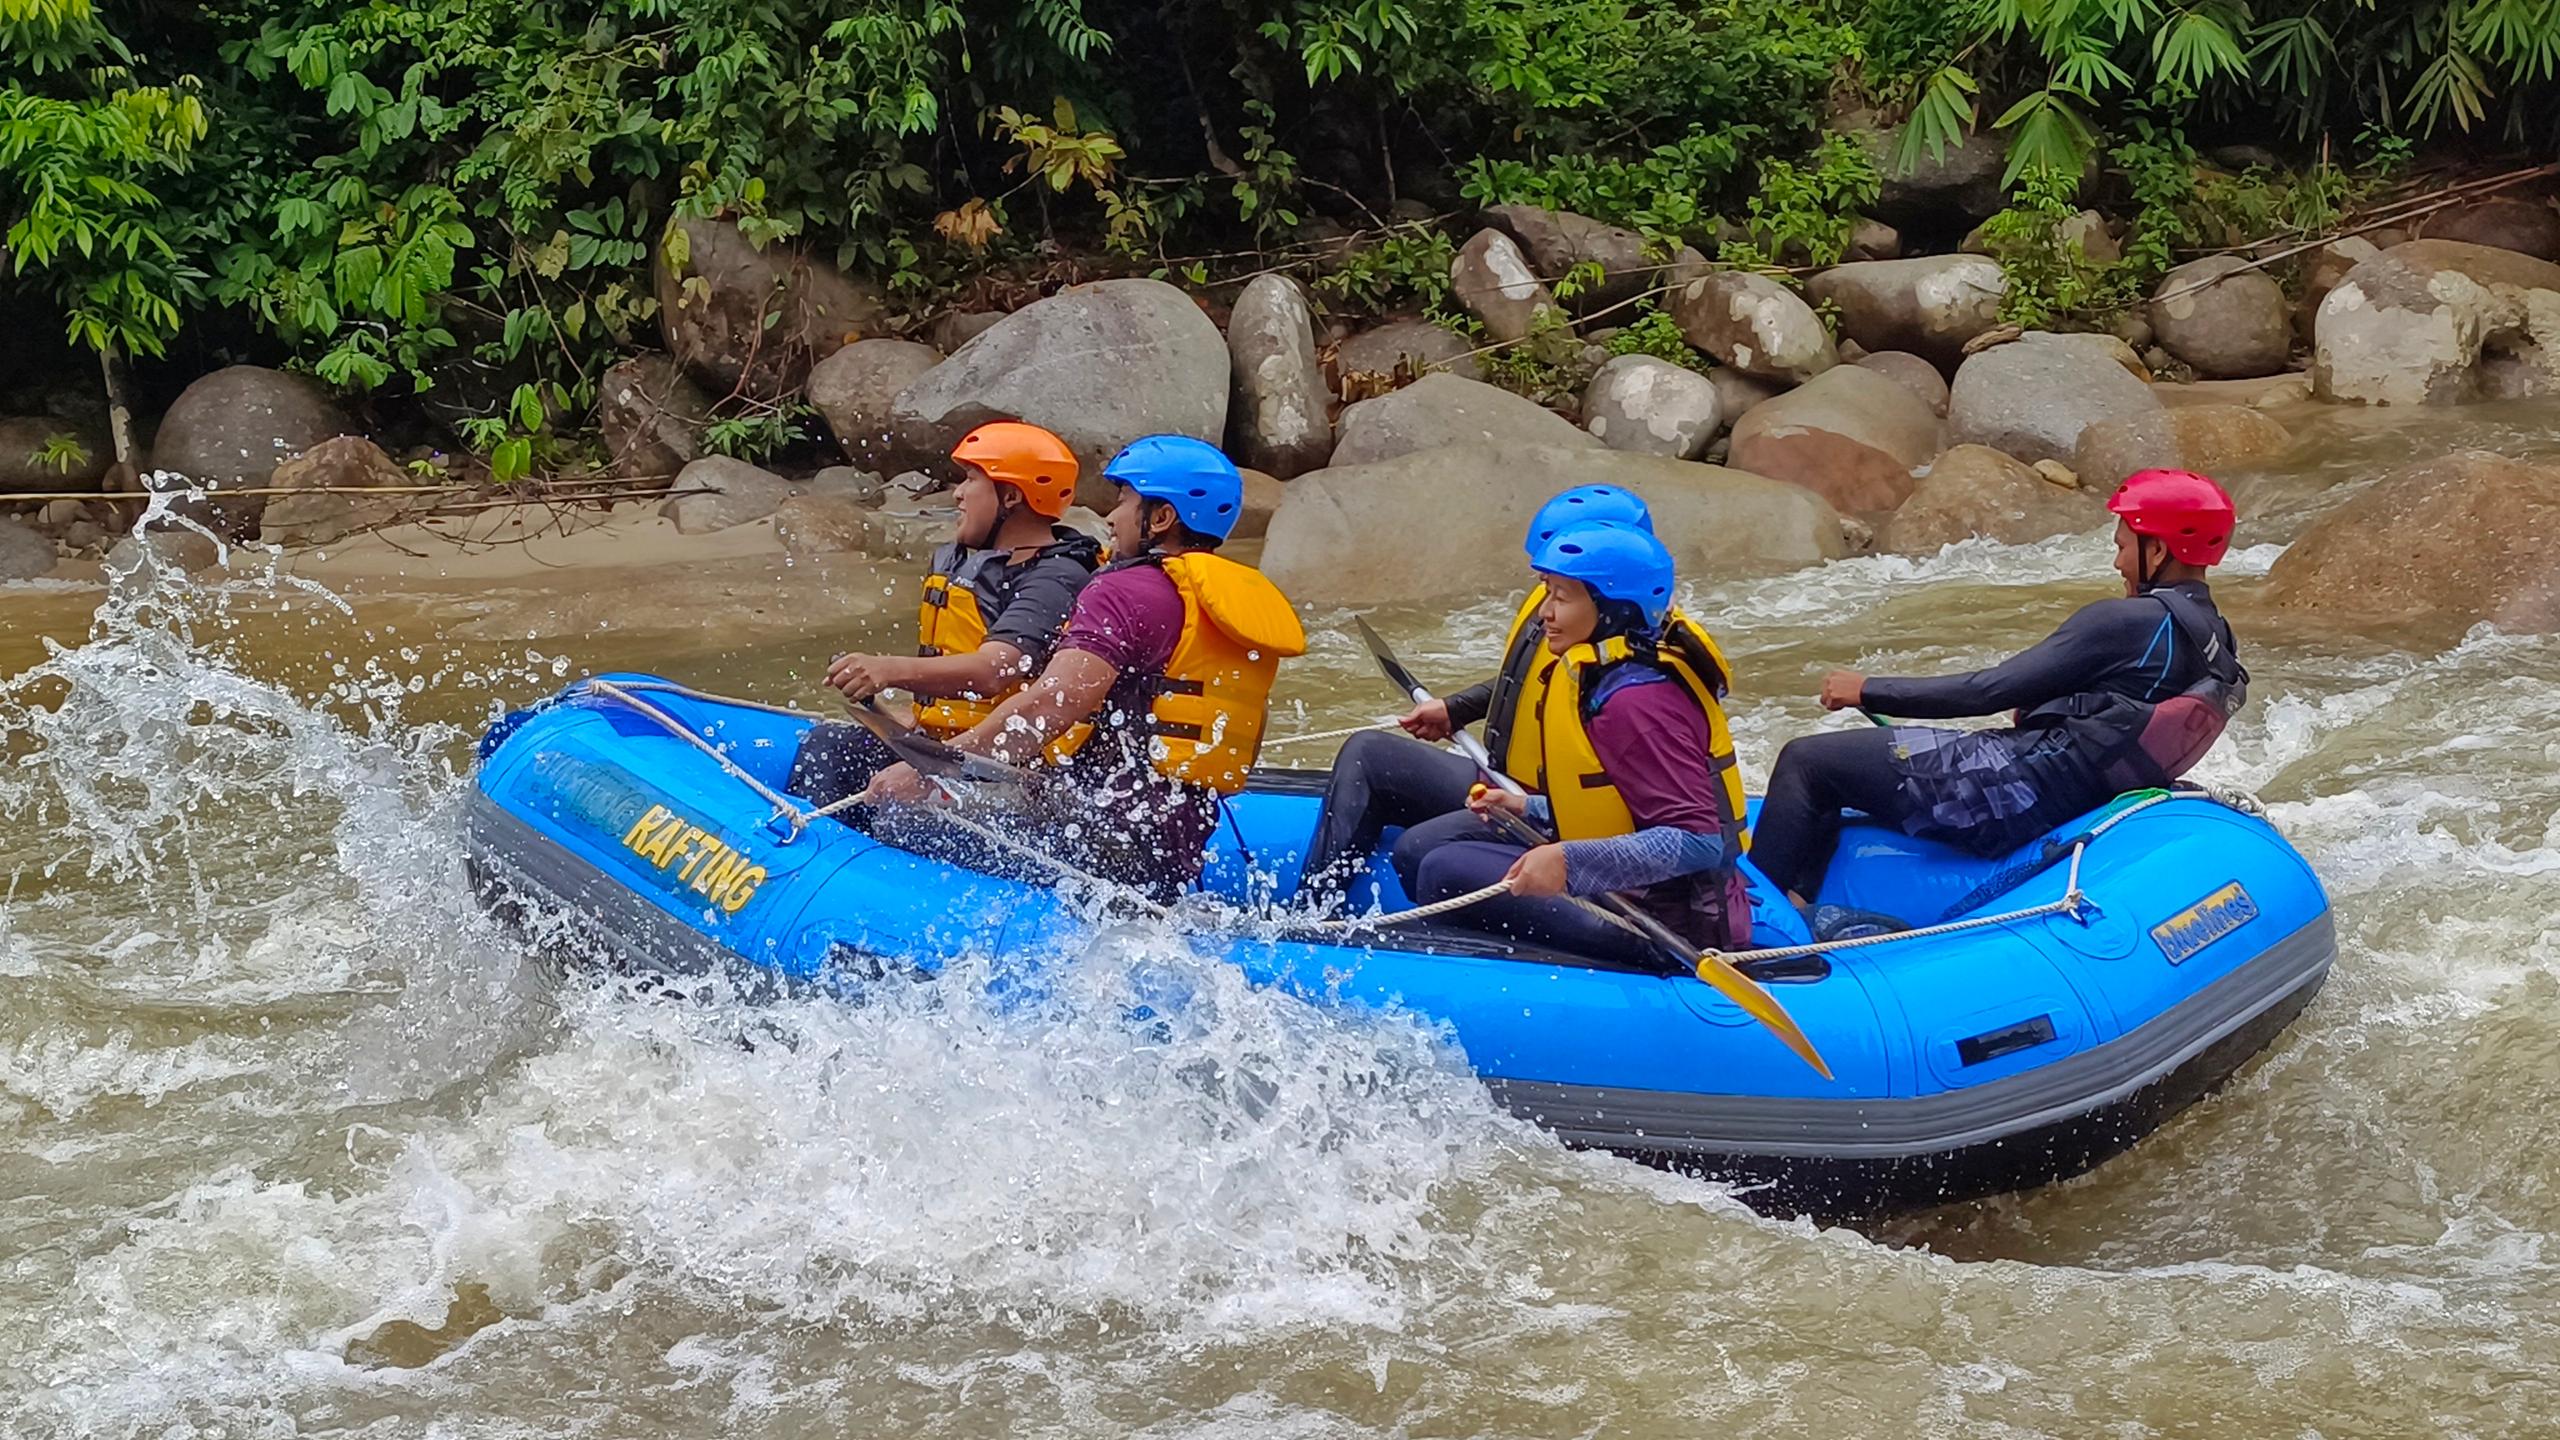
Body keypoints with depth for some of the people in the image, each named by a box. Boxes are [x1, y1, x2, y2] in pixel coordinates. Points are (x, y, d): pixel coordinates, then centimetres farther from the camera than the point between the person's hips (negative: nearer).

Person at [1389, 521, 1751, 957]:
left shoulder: (1637, 702, -21)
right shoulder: (1593, 678, 9)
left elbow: (1700, 840, -28)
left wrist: (1570, 861, -33)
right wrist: (1529, 809, 10)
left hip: (1669, 921, -11)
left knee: (1447, 873, -21)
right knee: (1418, 850, 11)